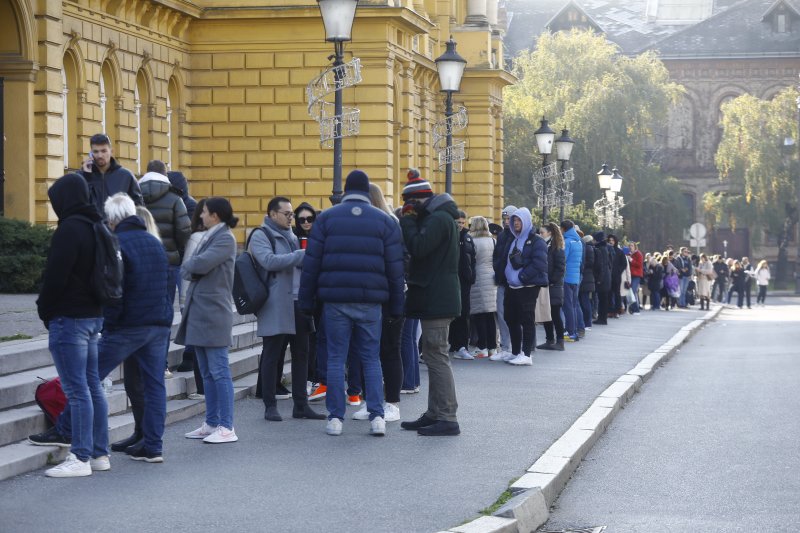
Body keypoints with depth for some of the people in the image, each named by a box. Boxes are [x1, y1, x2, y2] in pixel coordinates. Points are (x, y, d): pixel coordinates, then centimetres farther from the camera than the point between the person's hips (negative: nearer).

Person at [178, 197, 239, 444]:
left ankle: (226, 427, -8)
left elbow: (202, 264, -19)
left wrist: (187, 265, 0)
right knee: (207, 374, 12)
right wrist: (191, 269, -4)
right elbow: (191, 269, 17)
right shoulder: (208, 237, 19)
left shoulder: (226, 239, -9)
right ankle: (212, 423, 17)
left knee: (219, 372, -9)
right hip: (199, 312, 9)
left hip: (213, 312, -9)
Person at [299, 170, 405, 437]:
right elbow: (395, 268, 5)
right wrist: (396, 307, 10)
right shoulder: (385, 221, 6)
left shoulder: (326, 218, 4)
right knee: (371, 359, 8)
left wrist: (307, 301, 7)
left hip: (335, 300, -1)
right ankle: (377, 416, 0)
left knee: (336, 359, 5)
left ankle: (335, 418, 3)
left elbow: (311, 263, 2)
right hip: (370, 302, 1)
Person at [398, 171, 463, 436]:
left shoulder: (438, 219, -15)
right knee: (434, 356, 15)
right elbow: (419, 248, 19)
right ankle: (434, 414, 21)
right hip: (437, 299, 11)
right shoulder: (438, 216, 18)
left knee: (436, 356, -10)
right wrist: (411, 222, 8)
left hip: (436, 301, -11)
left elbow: (417, 247, -23)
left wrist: (408, 221, -11)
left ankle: (447, 418, -10)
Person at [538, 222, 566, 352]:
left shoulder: (557, 248, -7)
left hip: (553, 286, -7)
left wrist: (551, 280, -15)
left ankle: (560, 341, 0)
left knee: (555, 315, -4)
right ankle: (550, 340, 14)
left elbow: (561, 268, -12)